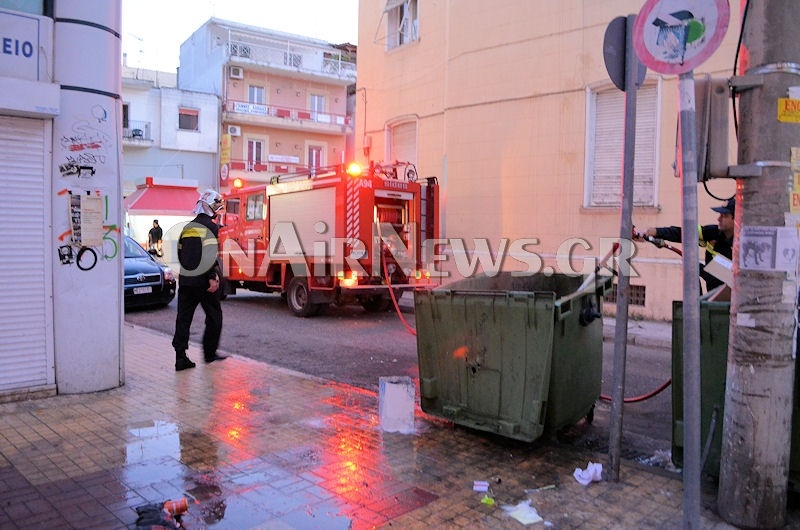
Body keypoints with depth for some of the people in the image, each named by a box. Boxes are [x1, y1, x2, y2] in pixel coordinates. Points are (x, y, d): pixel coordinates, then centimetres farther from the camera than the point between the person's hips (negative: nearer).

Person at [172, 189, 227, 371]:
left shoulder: (187, 228, 14)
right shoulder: (211, 227, -7)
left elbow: (181, 254, 18)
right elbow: (212, 255, -18)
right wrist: (213, 278, -20)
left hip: (185, 280, 6)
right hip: (203, 280, -6)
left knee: (183, 318, 6)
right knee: (214, 316, 9)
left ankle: (180, 357, 4)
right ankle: (210, 353, 15)